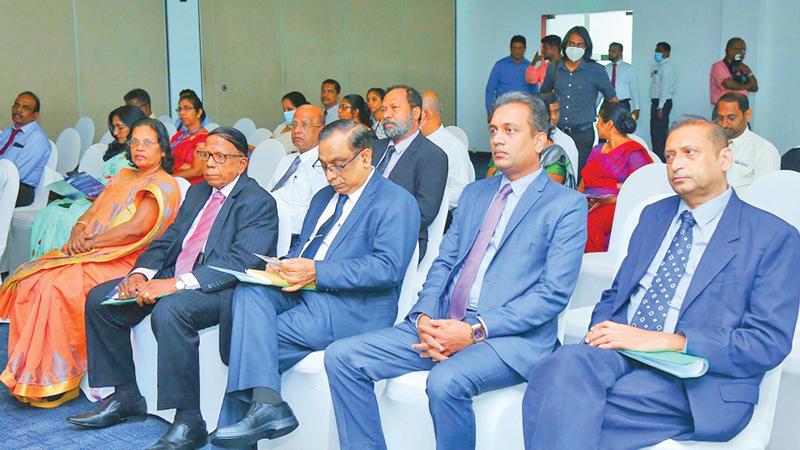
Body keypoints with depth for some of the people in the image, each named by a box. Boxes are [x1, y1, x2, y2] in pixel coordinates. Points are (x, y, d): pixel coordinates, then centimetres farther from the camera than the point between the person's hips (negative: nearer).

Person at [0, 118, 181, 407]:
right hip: (89, 254, 8)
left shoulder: (163, 184, -2)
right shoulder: (123, 176, 25)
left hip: (121, 262, -8)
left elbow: (137, 228, -15)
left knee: (57, 285, -29)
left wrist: (91, 241, -10)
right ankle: (28, 375, -13)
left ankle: (58, 382, -20)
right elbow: (90, 213, 19)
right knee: (27, 279, -14)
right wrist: (78, 233, -3)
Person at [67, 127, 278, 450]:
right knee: (100, 299, -1)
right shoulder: (197, 191, 20)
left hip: (221, 288, -9)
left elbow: (240, 261, -20)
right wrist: (141, 273, -5)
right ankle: (125, 396, 10)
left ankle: (189, 421, -26)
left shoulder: (259, 202, -7)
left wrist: (177, 284, -28)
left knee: (169, 311, -36)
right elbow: (168, 240, 17)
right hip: (173, 277, 9)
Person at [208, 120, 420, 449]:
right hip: (302, 291, 8)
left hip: (351, 306, -8)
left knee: (252, 341, -20)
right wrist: (286, 267, -1)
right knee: (248, 291, -23)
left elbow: (387, 268, -17)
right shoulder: (324, 197, 24)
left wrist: (316, 271, -21)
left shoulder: (396, 202, -4)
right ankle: (265, 402, -29)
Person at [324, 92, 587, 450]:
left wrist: (476, 330, -18)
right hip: (440, 326, 6)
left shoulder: (567, 205, 0)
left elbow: (554, 292, -10)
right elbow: (443, 263, 16)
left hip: (509, 337, -6)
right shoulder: (474, 193, 21)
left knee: (445, 381, -36)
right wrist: (424, 317, -5)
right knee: (342, 356, -8)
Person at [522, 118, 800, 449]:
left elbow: (770, 341, -5)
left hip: (695, 380, -5)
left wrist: (669, 341, -16)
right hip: (620, 350, 5)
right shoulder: (654, 215, 21)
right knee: (566, 363, -31)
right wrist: (601, 331, -3)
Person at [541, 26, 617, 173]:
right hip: (557, 132, 2)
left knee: (580, 172, -1)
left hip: (583, 133, -2)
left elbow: (612, 98, 8)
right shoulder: (554, 68, 8)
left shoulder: (596, 70, 1)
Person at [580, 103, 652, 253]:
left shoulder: (634, 152, 0)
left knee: (588, 223, -36)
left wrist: (609, 200, -17)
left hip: (617, 205, -6)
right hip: (590, 204, 6)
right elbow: (584, 181, 19)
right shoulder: (597, 150, 23)